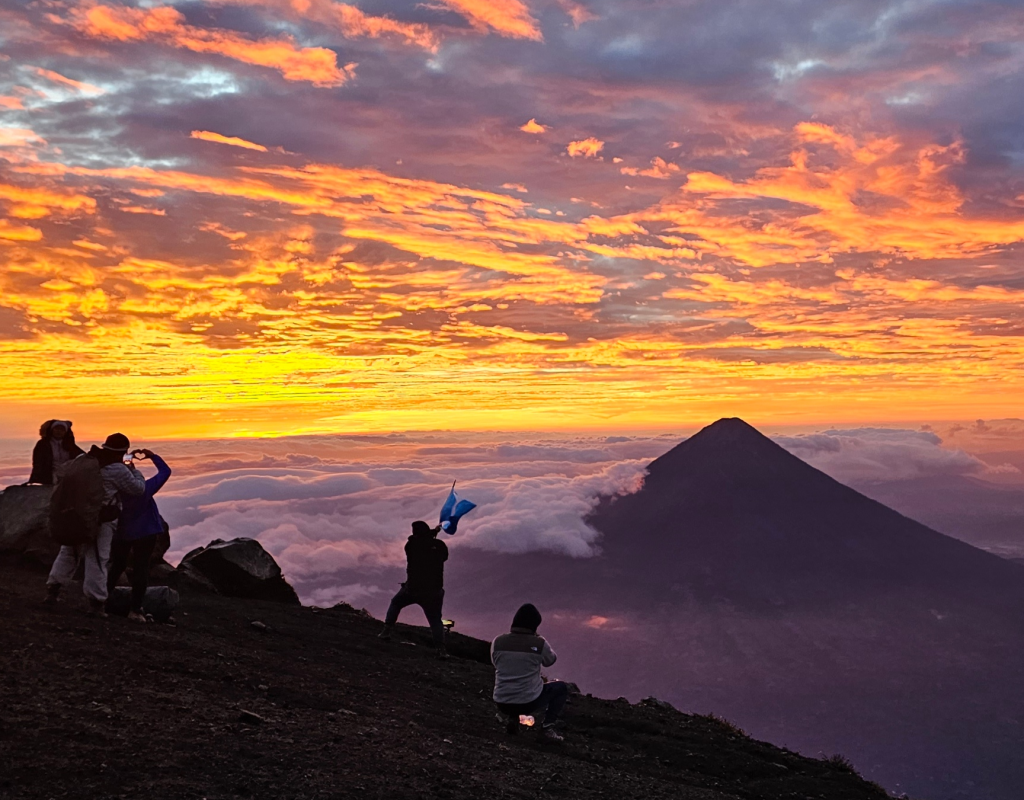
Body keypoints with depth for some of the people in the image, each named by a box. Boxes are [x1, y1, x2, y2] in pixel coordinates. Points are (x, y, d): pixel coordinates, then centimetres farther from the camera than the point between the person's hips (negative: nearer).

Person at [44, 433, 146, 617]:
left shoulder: (82, 459, 5)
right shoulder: (118, 470, -14)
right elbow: (138, 488, -5)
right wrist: (133, 470, 12)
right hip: (101, 521, -6)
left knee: (68, 553, 21)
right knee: (96, 560, -2)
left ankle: (53, 589, 25)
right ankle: (96, 602, 0)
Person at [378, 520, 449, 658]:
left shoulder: (412, 545, -5)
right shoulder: (439, 545, -2)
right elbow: (444, 557, 17)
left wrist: (433, 531, 23)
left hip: (413, 588, -1)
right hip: (434, 591, 1)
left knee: (395, 603, 25)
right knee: (435, 619, 8)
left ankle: (387, 631, 16)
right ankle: (441, 648, -7)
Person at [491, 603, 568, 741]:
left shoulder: (498, 642, -6)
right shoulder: (539, 643, -12)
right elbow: (550, 660, 9)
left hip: (501, 703, 3)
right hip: (529, 703, -3)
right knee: (561, 688, 22)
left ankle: (510, 717, 16)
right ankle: (547, 727, 8)